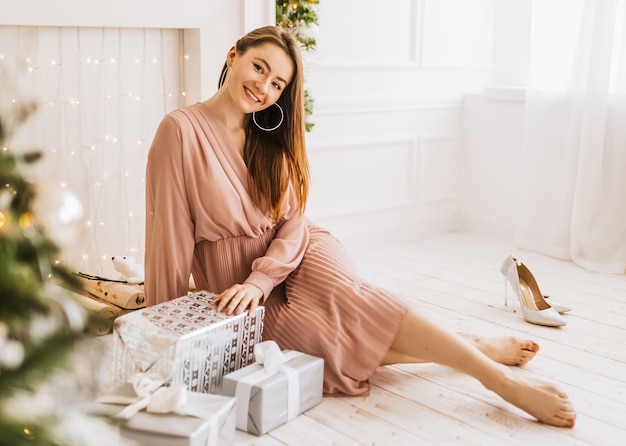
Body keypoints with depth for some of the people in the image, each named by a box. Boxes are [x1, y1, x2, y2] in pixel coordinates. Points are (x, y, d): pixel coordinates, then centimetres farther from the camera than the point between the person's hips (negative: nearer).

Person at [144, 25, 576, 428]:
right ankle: (481, 354, -22)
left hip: (296, 257, 4)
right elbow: (170, 232, -12)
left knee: (350, 298, -27)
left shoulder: (271, 138, 4)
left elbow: (294, 222, -2)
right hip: (238, 288, -4)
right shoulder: (181, 130, -12)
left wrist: (260, 279, -20)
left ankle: (485, 359, -19)